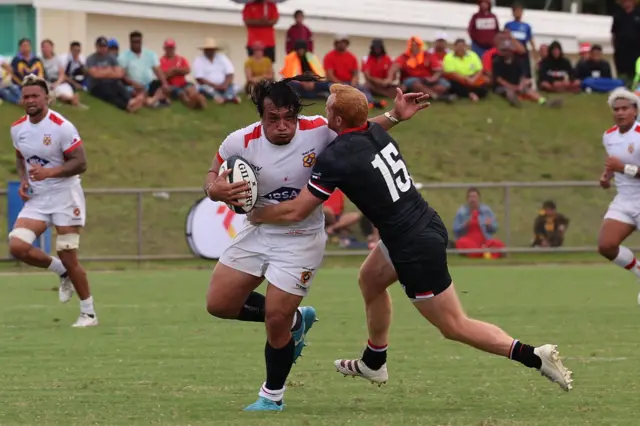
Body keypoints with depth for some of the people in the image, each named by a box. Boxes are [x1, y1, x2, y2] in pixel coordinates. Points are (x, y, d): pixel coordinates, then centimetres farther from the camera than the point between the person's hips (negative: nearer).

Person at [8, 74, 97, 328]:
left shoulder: (61, 127, -15)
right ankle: (62, 272, 12)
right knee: (17, 246, -14)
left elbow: (80, 163, -16)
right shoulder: (18, 128, 4)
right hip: (36, 199, 6)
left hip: (64, 195, -6)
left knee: (68, 258, -5)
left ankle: (89, 313, 11)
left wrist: (49, 172, -28)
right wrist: (23, 180, 2)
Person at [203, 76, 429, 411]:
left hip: (301, 240, -3)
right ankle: (295, 320, 28)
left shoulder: (320, 130, -20)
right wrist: (214, 189, -23)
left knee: (276, 323, -7)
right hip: (257, 233, 4)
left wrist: (394, 116, -13)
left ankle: (272, 396, 18)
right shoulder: (240, 142, -17)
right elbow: (213, 177, 1)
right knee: (218, 305, 5)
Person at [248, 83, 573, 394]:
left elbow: (295, 212, -15)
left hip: (416, 247, -9)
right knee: (370, 279, 27)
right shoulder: (376, 132, 0)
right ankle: (373, 363, 40)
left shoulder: (336, 159, -21)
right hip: (426, 225, 9)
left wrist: (256, 215, 1)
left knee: (454, 326, 3)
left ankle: (534, 357, -2)